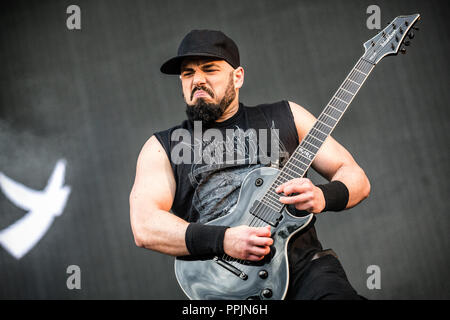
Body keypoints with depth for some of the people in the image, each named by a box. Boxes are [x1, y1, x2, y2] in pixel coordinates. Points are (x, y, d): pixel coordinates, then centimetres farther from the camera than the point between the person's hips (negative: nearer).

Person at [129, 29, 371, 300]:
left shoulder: (285, 116, 16)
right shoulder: (163, 147, 12)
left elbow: (357, 179, 15)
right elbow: (144, 227, -3)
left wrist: (323, 197, -8)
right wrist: (223, 240, -16)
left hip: (303, 265, 0)